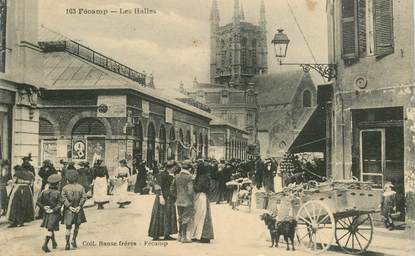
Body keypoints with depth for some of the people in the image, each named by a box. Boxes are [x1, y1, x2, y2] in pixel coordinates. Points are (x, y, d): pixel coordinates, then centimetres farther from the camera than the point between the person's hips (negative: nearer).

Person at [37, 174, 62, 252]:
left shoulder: (44, 192, -3)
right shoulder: (57, 193, -15)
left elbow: (38, 202, -4)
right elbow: (59, 204, -19)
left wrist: (43, 207, 1)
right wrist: (53, 210, -11)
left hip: (46, 213, 5)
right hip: (54, 213, -5)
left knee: (50, 228, 21)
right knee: (50, 229, -2)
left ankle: (54, 243, 36)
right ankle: (45, 245, -12)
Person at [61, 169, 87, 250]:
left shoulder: (65, 188, -2)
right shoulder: (80, 187, 1)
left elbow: (64, 199, -13)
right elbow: (84, 197, -9)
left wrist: (69, 207, -14)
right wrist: (79, 206, -11)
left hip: (69, 210, -1)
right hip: (78, 210, 1)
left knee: (68, 228, 6)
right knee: (77, 226, 21)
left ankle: (67, 244, 4)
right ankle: (74, 240, 17)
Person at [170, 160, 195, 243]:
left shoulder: (177, 176, 3)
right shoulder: (189, 177, -15)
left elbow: (172, 189, 7)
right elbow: (190, 191, -20)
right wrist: (192, 199, -6)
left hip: (179, 201, 6)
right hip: (187, 201, -6)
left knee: (180, 218, 18)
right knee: (186, 218, 3)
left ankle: (180, 236, 27)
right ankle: (184, 237, 8)